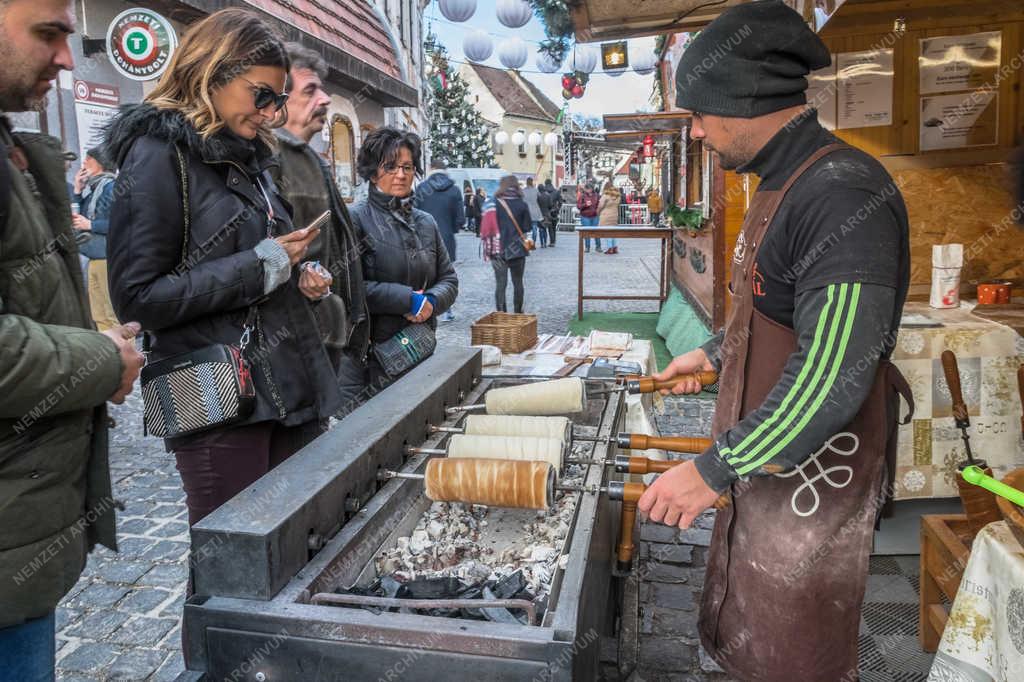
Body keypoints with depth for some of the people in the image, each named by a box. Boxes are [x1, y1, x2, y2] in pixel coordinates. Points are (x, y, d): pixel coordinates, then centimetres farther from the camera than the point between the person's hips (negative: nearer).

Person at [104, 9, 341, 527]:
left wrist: (299, 279, 5)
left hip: (291, 387, 7)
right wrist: (261, 266, -15)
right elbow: (138, 297, -14)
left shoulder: (248, 155, 16)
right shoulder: (159, 153, -7)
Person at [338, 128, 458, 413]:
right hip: (369, 356, -5)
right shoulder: (356, 218, -6)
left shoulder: (426, 222, 14)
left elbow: (449, 279, 16)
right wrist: (408, 300, -15)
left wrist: (431, 302, -6)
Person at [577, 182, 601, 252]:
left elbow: (598, 204, 21)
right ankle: (587, 247, 12)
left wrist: (600, 202, -1)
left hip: (594, 216, 2)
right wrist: (585, 204, -19)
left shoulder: (596, 195, 7)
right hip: (585, 217, -2)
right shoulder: (582, 195, -3)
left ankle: (598, 246, 14)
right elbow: (578, 206, -5)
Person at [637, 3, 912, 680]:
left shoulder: (845, 193, -24)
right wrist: (713, 353, 26)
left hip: (812, 480, -9)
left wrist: (712, 470, -24)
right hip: (764, 466, 9)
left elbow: (832, 377, -30)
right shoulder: (785, 186, 8)